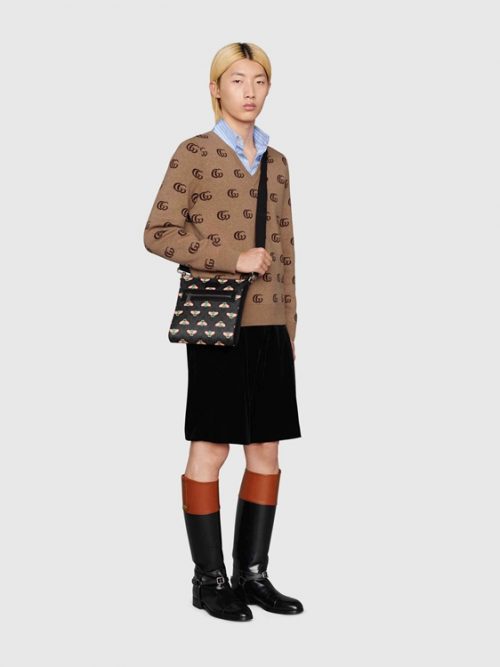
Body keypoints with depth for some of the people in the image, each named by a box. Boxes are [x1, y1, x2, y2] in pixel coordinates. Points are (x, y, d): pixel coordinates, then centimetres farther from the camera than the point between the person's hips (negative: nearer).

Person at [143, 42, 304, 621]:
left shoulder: (276, 162, 15)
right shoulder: (194, 153, -1)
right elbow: (158, 233, -7)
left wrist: (290, 327, 14)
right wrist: (232, 258, -15)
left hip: (270, 325, 6)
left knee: (267, 451, 7)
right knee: (210, 450, 1)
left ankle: (253, 573, 19)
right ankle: (209, 579, 12)